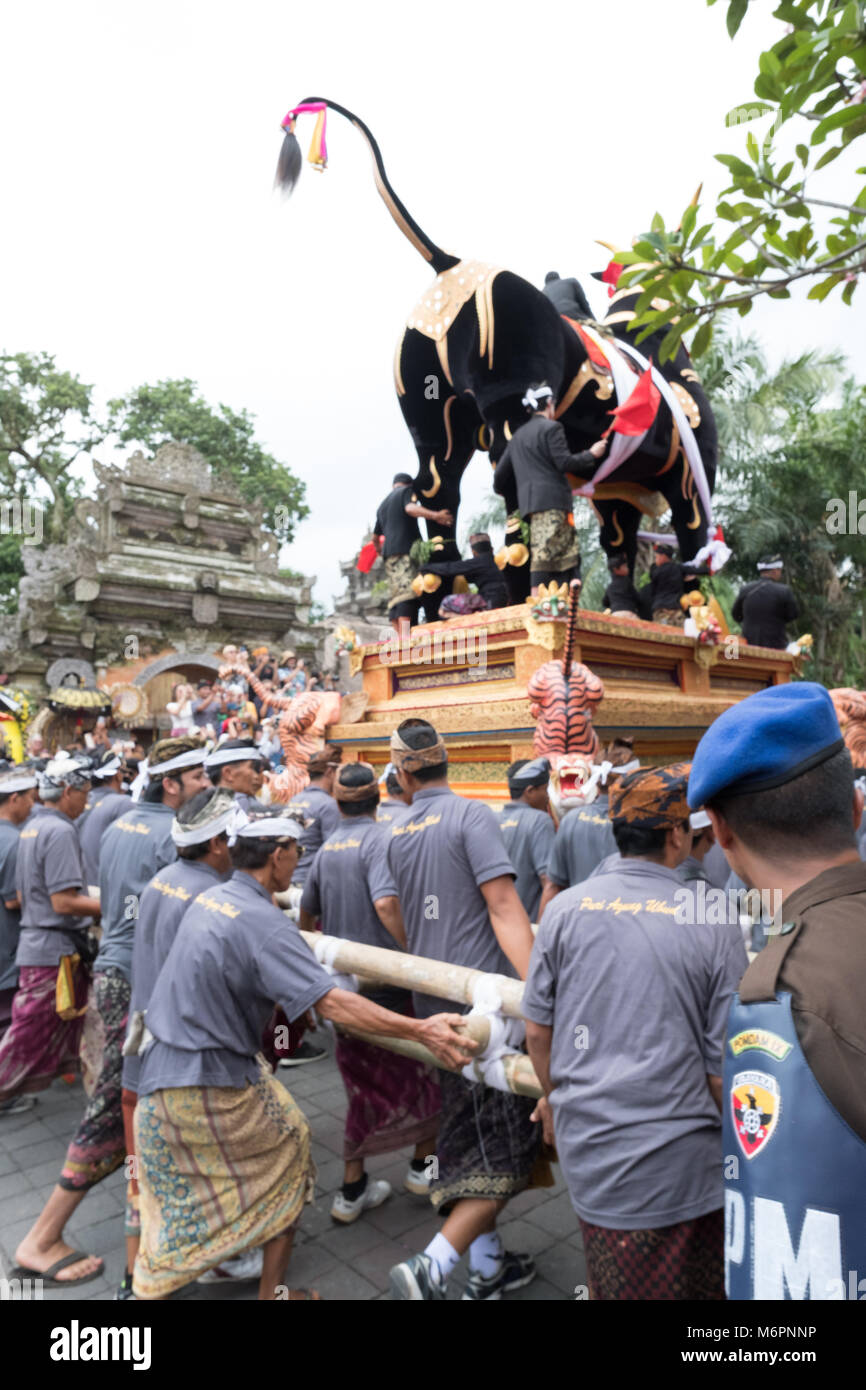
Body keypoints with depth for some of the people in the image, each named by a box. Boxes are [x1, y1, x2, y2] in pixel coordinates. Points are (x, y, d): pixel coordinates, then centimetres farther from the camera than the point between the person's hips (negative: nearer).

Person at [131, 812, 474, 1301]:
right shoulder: (265, 924, -22)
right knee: (288, 1155, 14)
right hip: (211, 1082, -7)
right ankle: (273, 1292, 26)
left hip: (159, 1075, 8)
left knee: (173, 1197, 25)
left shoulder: (209, 898, 4)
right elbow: (331, 1003, -30)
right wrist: (422, 1030, -29)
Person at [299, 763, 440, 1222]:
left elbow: (307, 913, 15)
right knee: (427, 1068, 15)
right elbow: (385, 903, -31)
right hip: (386, 979, -6)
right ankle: (423, 1166, 26)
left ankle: (352, 1191, 25)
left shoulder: (326, 848, 6)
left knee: (365, 1082, 18)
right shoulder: (378, 840, -15)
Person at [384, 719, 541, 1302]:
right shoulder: (472, 815, -12)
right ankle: (432, 1267, -3)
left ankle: (488, 1265, 30)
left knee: (466, 1138, 18)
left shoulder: (396, 834, 8)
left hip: (433, 1003, 7)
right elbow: (503, 907, -21)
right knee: (509, 1144, 3)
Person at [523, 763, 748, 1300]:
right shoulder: (715, 924, -12)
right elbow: (724, 1065, -8)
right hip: (684, 1162, -2)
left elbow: (537, 1031, 1)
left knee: (619, 1283, 20)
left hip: (588, 1148, 2)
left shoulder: (566, 908, -7)